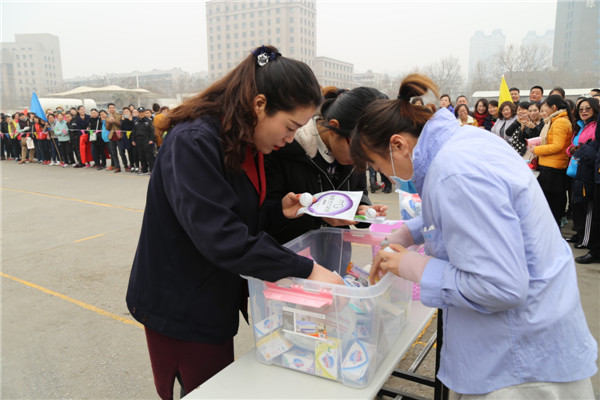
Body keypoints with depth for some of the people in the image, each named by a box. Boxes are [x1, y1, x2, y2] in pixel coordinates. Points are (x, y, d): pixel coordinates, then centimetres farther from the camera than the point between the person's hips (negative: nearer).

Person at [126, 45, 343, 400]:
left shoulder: (245, 145, 5)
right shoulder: (193, 143, -25)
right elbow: (220, 236, -33)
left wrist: (279, 210, -7)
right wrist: (306, 269, -30)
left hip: (216, 300, 8)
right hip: (180, 309, -8)